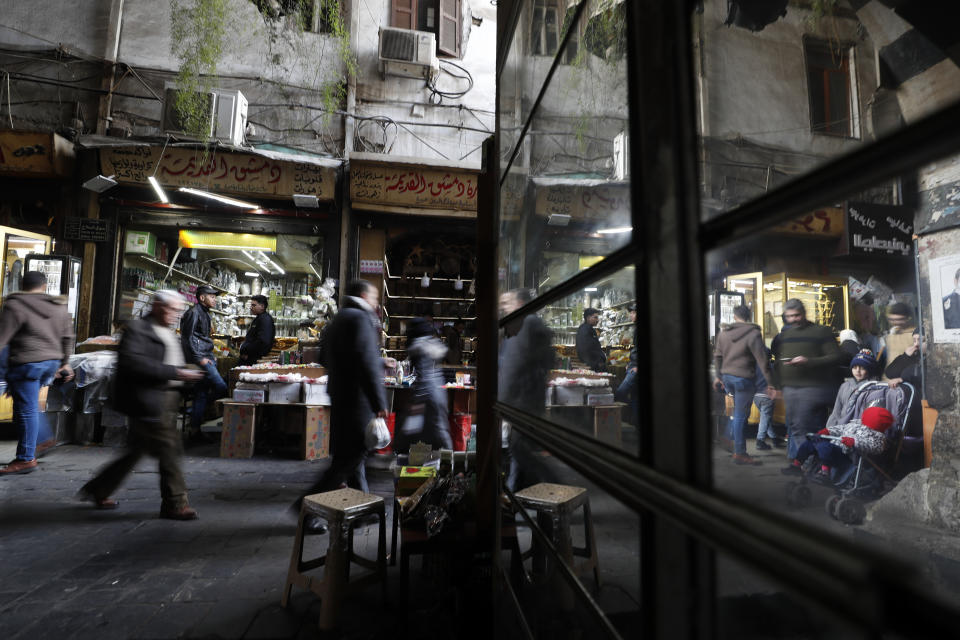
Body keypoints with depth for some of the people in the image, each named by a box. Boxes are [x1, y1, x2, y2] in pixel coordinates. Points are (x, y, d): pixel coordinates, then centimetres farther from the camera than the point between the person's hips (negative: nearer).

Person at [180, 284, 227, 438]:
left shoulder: (204, 313, 20)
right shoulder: (194, 312, -9)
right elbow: (188, 338, -15)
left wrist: (210, 356, 21)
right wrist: (199, 359, -17)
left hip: (205, 357, 10)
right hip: (199, 358, -10)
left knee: (201, 393, 9)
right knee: (221, 388, -15)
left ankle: (195, 429, 15)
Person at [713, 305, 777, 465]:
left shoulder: (723, 333, 7)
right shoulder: (753, 333, -11)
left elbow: (717, 356, 15)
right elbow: (762, 360, -13)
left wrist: (719, 375, 26)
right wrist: (770, 383, -10)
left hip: (727, 377, 6)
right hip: (743, 379, -6)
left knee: (738, 413, 20)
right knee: (741, 416, -1)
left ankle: (738, 448, 24)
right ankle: (740, 454, 5)